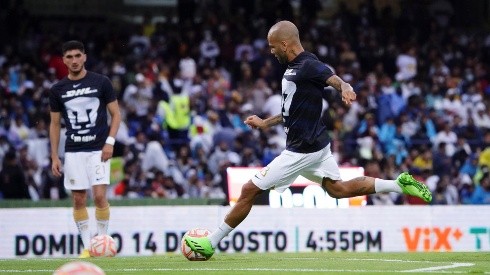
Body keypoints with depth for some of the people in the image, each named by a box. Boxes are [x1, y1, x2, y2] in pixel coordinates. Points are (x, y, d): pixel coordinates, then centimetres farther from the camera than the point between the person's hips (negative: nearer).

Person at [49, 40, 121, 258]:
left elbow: (116, 114, 3)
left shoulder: (101, 82, -1)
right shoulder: (58, 90, 6)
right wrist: (54, 157, 7)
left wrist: (110, 142, -9)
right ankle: (87, 246, 8)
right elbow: (55, 124, 12)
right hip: (73, 151, 3)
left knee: (99, 196, -12)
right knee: (78, 200, 1)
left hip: (98, 149, -3)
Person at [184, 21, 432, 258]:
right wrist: (266, 123, 24)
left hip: (303, 149, -10)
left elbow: (333, 78, -36)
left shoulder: (308, 66, -18)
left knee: (250, 190, -5)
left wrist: (345, 89, -58)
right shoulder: (294, 68, 11)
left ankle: (210, 244, 3)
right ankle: (400, 184, 15)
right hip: (315, 143, 10)